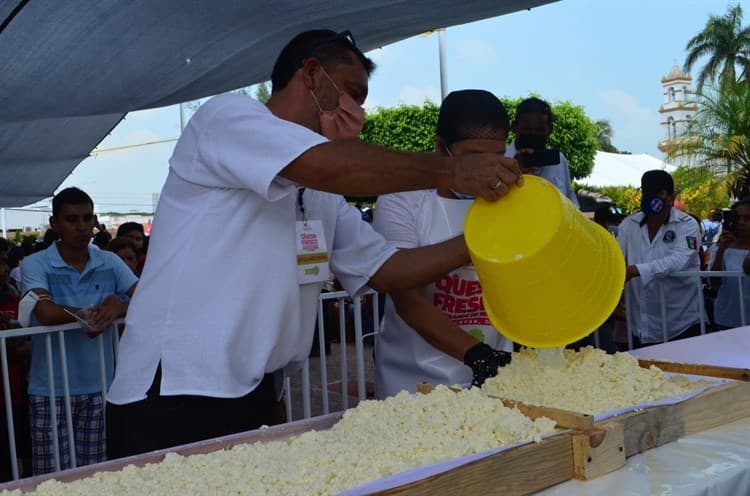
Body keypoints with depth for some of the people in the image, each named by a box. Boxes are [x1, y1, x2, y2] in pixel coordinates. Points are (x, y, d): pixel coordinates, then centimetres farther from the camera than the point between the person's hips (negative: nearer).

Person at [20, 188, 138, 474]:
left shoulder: (110, 262, 5)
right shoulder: (35, 265, -5)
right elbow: (47, 314, -21)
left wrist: (118, 310, -23)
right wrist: (99, 310, -10)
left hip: (98, 386, 3)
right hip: (51, 391, -2)